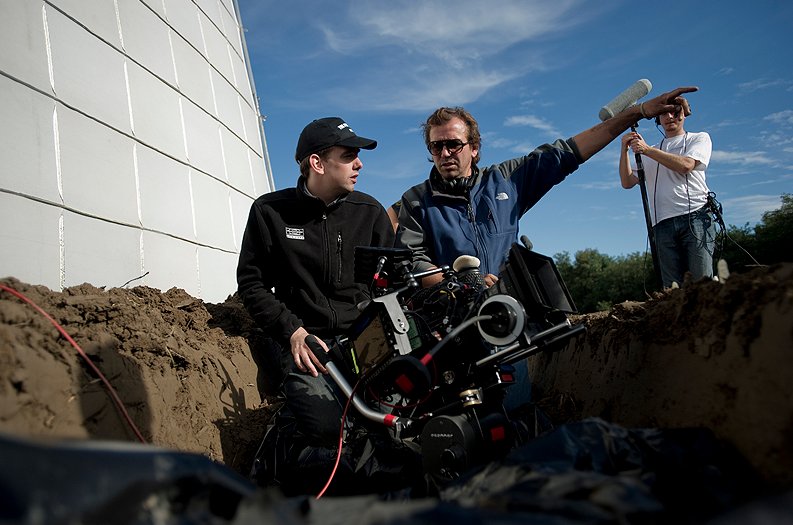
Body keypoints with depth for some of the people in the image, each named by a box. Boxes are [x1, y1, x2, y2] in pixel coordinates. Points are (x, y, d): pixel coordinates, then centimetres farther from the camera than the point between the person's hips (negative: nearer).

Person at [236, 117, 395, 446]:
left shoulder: (370, 212, 10)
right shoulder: (270, 211, 4)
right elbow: (251, 282, 5)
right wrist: (292, 331, -9)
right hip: (306, 343, -2)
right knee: (327, 428, -24)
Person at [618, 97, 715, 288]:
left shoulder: (699, 138, 17)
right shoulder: (651, 154, 28)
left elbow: (685, 165, -5)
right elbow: (627, 182, 15)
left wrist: (647, 149, -6)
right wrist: (625, 149, 3)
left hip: (695, 216, -3)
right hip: (663, 224, 3)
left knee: (704, 279, -15)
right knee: (671, 287, -4)